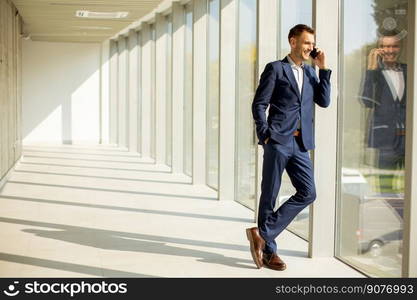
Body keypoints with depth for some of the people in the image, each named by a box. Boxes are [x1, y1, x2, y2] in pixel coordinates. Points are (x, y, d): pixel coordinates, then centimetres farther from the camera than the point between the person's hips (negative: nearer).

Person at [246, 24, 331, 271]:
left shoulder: (310, 72, 17)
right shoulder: (276, 69, 0)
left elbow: (324, 101, 7)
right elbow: (259, 104, -3)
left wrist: (323, 69, 2)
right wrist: (265, 135, -11)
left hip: (300, 144, 6)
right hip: (278, 141, -6)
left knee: (308, 193, -3)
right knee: (269, 195, 0)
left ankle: (263, 234, 3)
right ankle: (269, 251, 10)